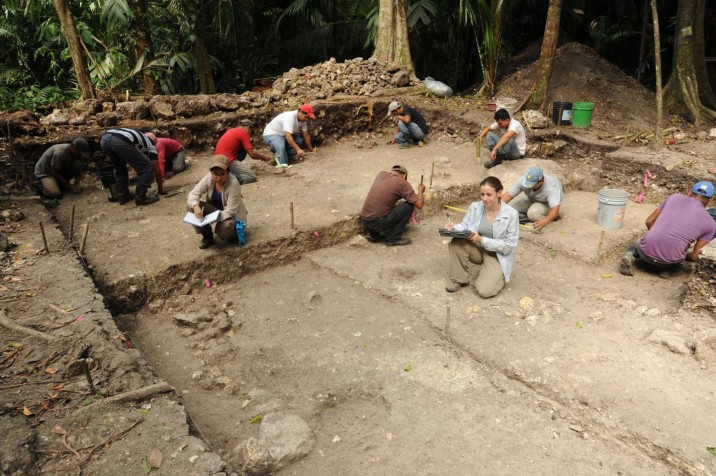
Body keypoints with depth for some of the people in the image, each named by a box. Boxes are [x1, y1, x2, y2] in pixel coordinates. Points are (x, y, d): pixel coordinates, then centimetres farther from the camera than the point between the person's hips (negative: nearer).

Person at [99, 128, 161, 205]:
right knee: (147, 167, 8)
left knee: (119, 169, 32)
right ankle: (140, 197, 10)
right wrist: (160, 188, 39)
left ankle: (123, 196, 32)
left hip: (104, 139, 8)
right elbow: (157, 169, 27)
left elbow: (137, 165, 50)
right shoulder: (150, 144, 26)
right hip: (120, 141, -8)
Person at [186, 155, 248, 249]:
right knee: (190, 205, -17)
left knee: (223, 229, -38)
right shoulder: (209, 178, -16)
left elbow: (230, 210, -28)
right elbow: (194, 193, -16)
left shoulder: (233, 183, -29)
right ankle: (207, 236, -1)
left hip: (232, 215, -5)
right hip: (214, 209, 5)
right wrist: (196, 206, -37)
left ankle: (233, 233, 3)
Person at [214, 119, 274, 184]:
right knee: (252, 177, -9)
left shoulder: (232, 130, 19)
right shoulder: (243, 133, -5)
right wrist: (264, 157, 10)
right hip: (228, 162, -9)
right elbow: (252, 155, -7)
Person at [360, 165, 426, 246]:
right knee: (409, 206, 3)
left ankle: (373, 234, 15)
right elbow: (419, 205, -5)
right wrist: (420, 191, 15)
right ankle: (393, 238, 4)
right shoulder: (403, 183, -3)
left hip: (364, 221, 7)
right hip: (378, 223, -7)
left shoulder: (382, 174, 14)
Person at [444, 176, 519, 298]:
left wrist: (482, 240, -27)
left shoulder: (511, 214, -20)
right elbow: (465, 226, -1)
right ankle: (458, 280, -8)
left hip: (497, 256, -3)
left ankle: (496, 275, 14)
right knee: (457, 242, -30)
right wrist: (454, 228, -26)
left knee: (484, 291, -23)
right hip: (477, 249, 3)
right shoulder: (475, 207, -10)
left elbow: (509, 245, -18)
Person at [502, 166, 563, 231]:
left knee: (533, 213, -36)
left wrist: (545, 221, -68)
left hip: (548, 202, -4)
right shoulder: (523, 181, -30)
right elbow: (508, 195, -25)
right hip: (531, 199, 4)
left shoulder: (551, 188, -40)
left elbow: (555, 208, -50)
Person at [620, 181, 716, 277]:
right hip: (670, 260, 1)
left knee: (636, 247, 33)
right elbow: (694, 257, 6)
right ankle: (667, 267, 4)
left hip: (647, 249, 0)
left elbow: (649, 221, 13)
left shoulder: (675, 197, 11)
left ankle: (629, 257, 1)